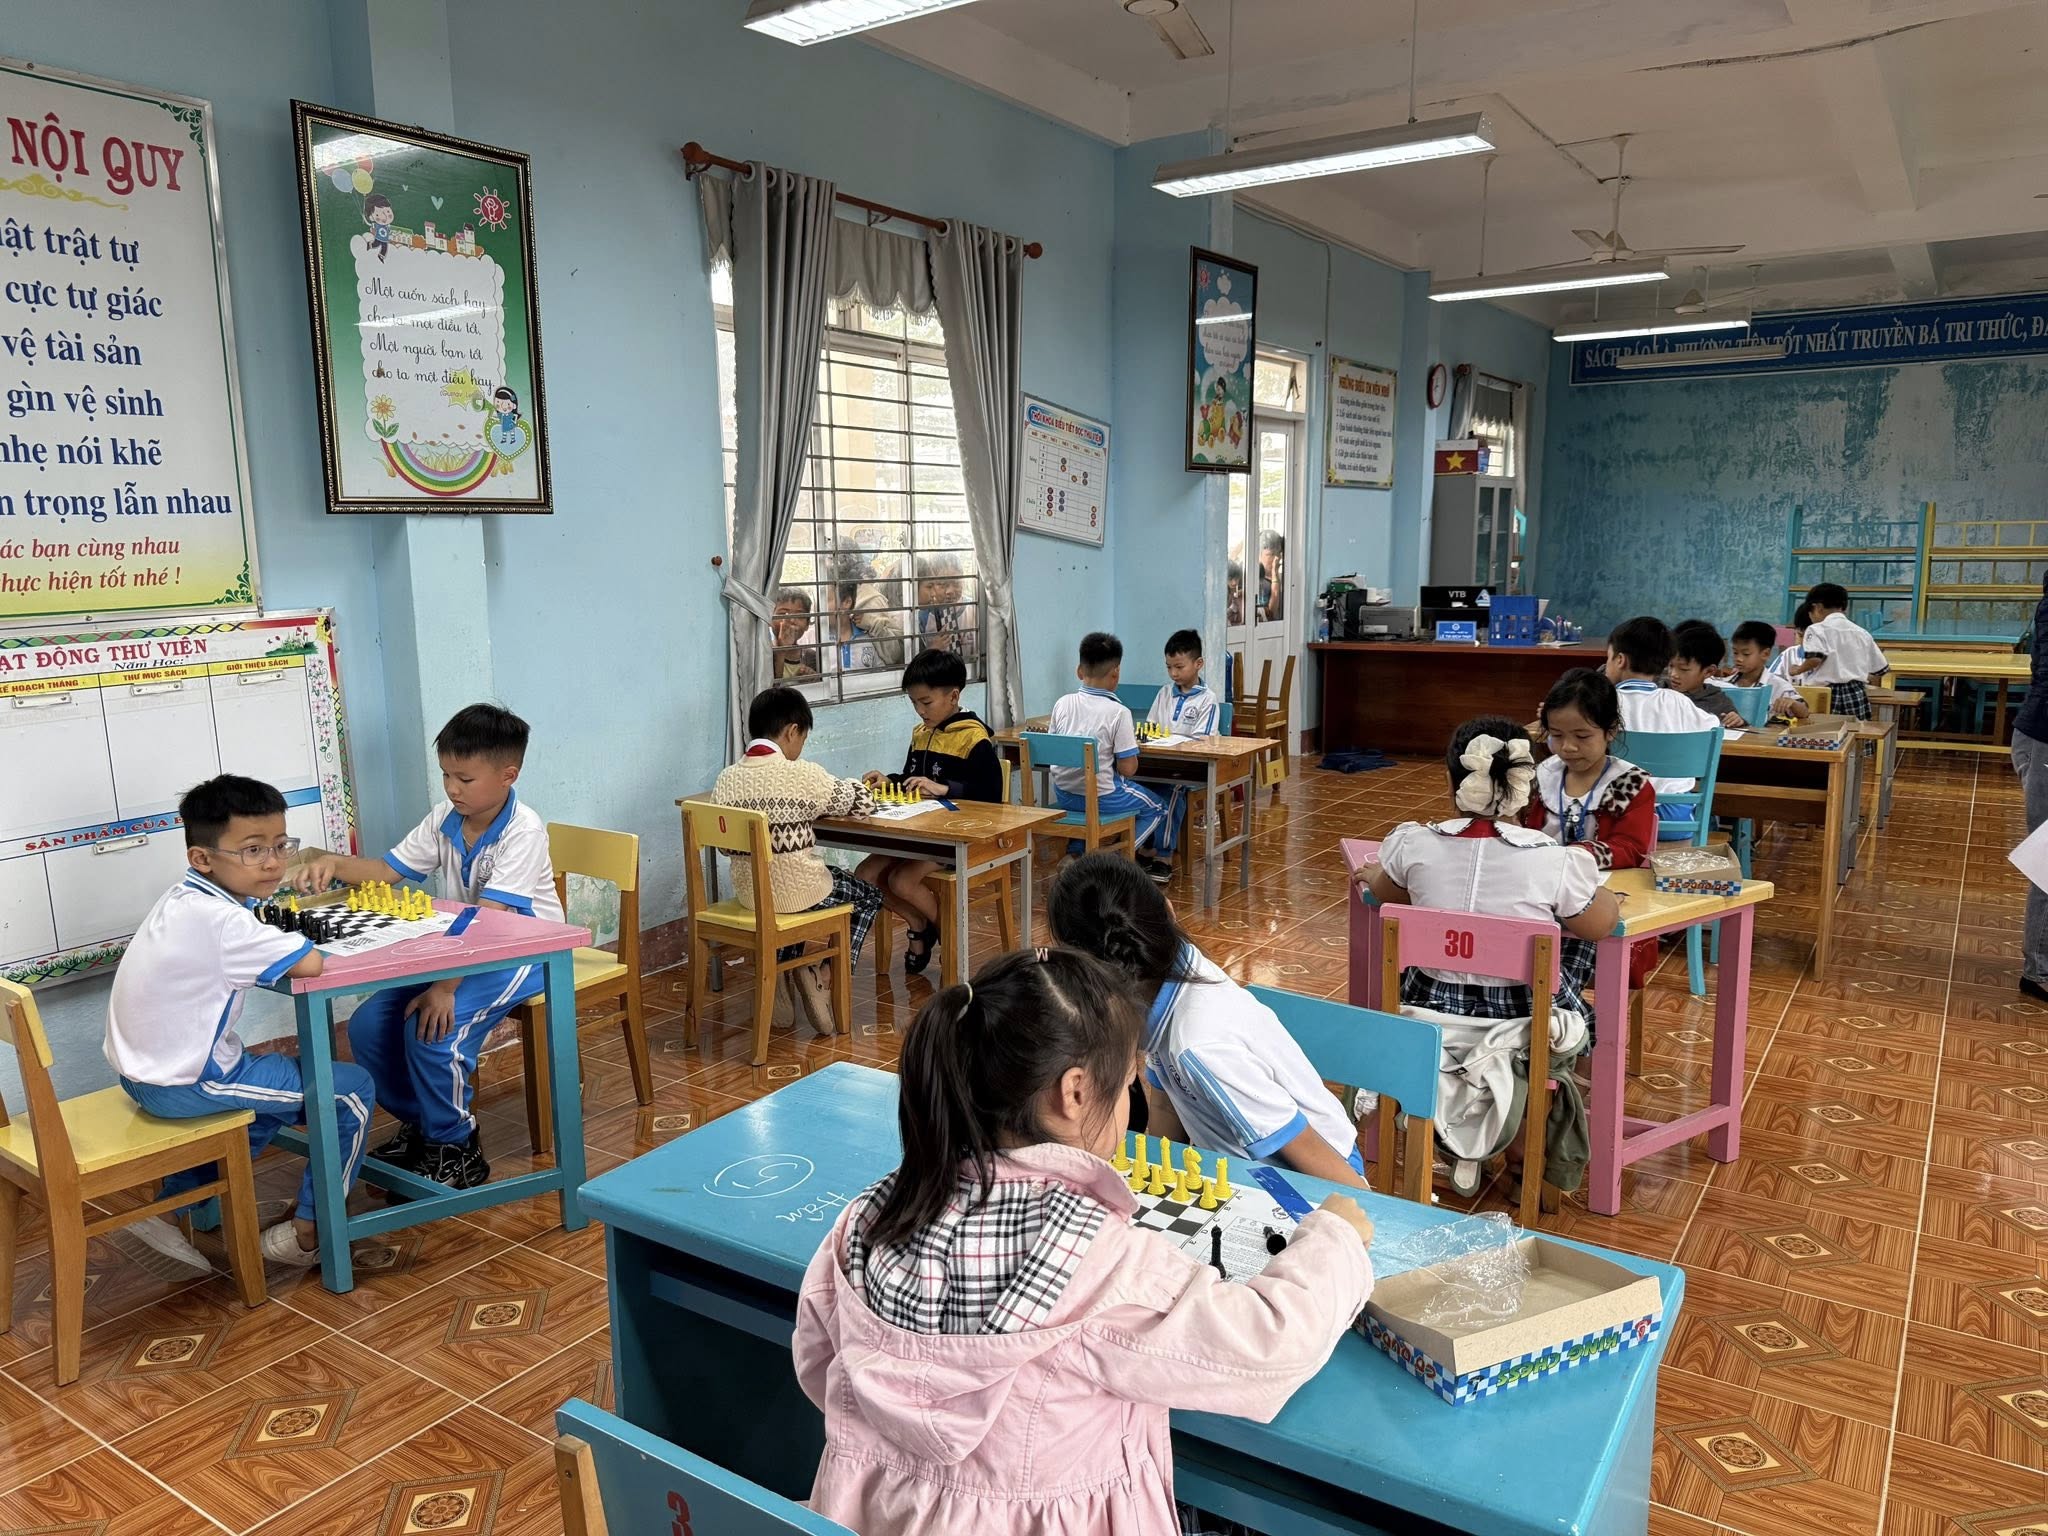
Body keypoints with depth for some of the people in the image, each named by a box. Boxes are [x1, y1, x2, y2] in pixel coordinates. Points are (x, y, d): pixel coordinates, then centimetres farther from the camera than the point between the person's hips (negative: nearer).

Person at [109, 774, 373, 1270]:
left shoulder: (186, 897, 3)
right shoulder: (219, 919, -27)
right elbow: (310, 964, -31)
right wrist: (294, 943, -9)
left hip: (145, 1070, 10)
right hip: (185, 1085, -9)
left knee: (277, 1083, 32)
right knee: (352, 1090, -2)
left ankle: (180, 1197, 28)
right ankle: (309, 1233, 9)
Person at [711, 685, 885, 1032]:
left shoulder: (726, 779, -3)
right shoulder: (802, 775, -16)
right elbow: (863, 803, -4)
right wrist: (846, 785, 17)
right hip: (799, 892, -5)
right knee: (870, 896, 23)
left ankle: (786, 971, 27)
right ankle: (828, 974, 5)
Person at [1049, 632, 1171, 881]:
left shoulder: (1062, 703, -3)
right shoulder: (1118, 712, -17)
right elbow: (1127, 768, -15)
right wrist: (1131, 744, 3)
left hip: (1063, 795, 6)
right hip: (1100, 797, -6)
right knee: (1156, 807, 22)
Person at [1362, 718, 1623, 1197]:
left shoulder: (1414, 845, -12)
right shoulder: (1556, 861, -18)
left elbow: (1384, 895, 9)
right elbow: (1602, 924, -1)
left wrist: (1373, 872, 32)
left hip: (1428, 1021, 2)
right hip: (1519, 1030, -2)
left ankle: (1461, 1145, 35)